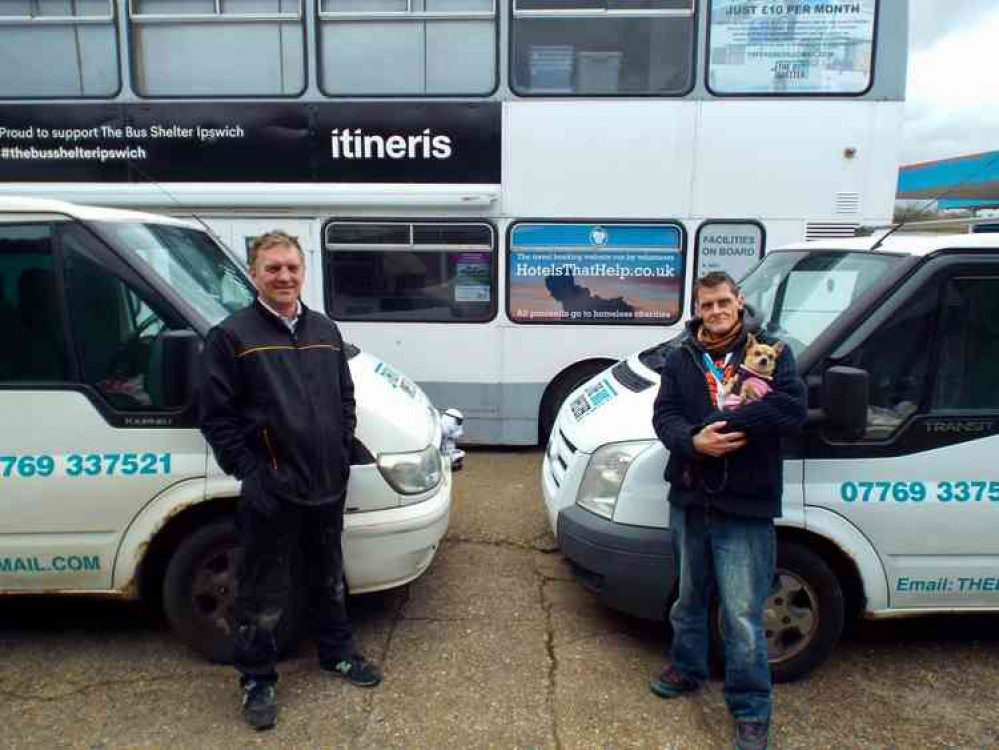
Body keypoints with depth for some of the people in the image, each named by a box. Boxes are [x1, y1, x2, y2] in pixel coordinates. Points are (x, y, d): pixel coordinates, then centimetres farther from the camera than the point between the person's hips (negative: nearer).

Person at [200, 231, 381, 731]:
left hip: (328, 486, 5)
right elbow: (216, 416, -8)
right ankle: (257, 680, 27)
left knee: (329, 579, 22)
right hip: (270, 494, -5)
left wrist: (342, 456, 6)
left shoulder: (325, 330, 10)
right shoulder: (231, 336, -8)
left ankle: (336, 653, 41)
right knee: (263, 594, 7)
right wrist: (250, 471, -12)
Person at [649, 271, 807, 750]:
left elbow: (793, 409, -16)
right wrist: (695, 442, -23)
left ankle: (751, 711, 18)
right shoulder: (679, 359, 7)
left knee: (743, 616, 0)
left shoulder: (771, 351, -1)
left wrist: (718, 424, -19)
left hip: (745, 507, -4)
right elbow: (664, 416, -1)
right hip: (690, 499, 4)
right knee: (689, 598, 22)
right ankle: (687, 669, 44)